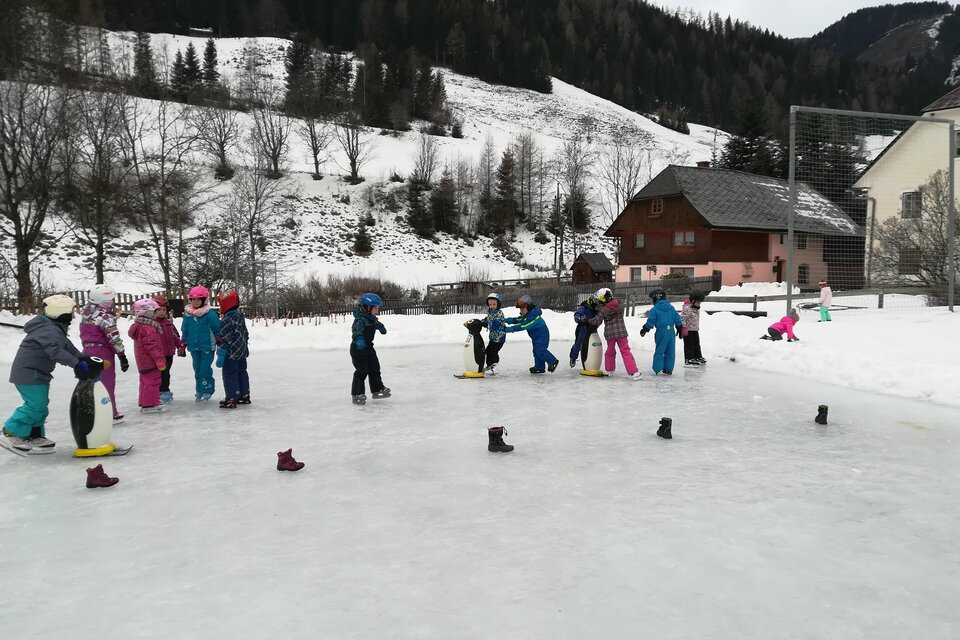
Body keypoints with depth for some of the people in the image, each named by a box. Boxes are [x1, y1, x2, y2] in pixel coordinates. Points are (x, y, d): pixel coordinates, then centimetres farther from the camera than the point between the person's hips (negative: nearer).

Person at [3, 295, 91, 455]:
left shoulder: (56, 328, 10)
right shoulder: (49, 330, -23)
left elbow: (67, 346, 13)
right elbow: (55, 350, -36)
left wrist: (81, 358, -1)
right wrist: (76, 363, -41)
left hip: (37, 373, 11)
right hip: (29, 374, -11)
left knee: (40, 405, 15)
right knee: (36, 405, -10)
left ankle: (35, 438, 23)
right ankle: (11, 434, 0)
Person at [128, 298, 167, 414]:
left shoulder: (139, 326, 14)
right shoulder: (148, 328, -20)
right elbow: (152, 346, -24)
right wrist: (159, 360, -21)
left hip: (143, 361, 11)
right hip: (150, 361, -11)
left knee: (146, 381, 19)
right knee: (152, 382, -6)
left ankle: (145, 403, 29)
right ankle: (150, 404, -4)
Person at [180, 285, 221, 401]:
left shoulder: (210, 314, -9)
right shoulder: (187, 314, 5)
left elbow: (217, 330, -3)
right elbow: (185, 331, 13)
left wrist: (220, 345, -2)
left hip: (207, 347, -5)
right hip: (194, 347, 5)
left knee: (205, 370, -7)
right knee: (197, 370, 11)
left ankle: (208, 390, 5)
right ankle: (200, 390, 21)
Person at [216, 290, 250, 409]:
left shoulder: (227, 320, -18)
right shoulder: (241, 317, 9)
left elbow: (225, 339, -21)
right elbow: (245, 334, 18)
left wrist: (221, 355, -20)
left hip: (231, 354, -9)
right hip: (242, 352, 9)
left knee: (230, 375, -3)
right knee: (242, 373, 16)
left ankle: (231, 398, -3)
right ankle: (244, 395, 23)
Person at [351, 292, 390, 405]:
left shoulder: (372, 319, 5)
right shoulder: (360, 320, -25)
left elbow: (378, 324, 28)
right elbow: (357, 329, -45)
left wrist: (382, 328, 45)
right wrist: (359, 339, -63)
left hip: (368, 348, 9)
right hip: (358, 348, -9)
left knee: (374, 369, 13)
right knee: (361, 371, -9)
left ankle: (377, 390, 25)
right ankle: (357, 394, -1)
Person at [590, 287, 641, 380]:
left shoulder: (603, 310, -8)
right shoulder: (619, 305, 0)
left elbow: (597, 321, -4)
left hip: (609, 334, -1)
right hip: (621, 332, 1)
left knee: (610, 351, 20)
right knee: (625, 352, -1)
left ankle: (609, 370, 33)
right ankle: (634, 372, -10)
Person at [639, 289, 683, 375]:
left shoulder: (654, 309, -6)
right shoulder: (671, 308, 8)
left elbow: (650, 321, -7)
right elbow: (677, 319, 9)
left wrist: (644, 330, 8)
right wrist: (680, 329, 21)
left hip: (661, 332, -4)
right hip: (671, 332, 4)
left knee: (659, 351, 5)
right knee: (670, 352, 10)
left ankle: (658, 369, 3)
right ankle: (668, 369, 12)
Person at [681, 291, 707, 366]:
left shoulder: (696, 308, 11)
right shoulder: (687, 308, -21)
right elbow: (683, 318, -23)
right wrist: (684, 328, -23)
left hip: (695, 330, 10)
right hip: (688, 330, -10)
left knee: (697, 344, 17)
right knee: (689, 345, -2)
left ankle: (698, 357, 28)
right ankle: (689, 359, 3)